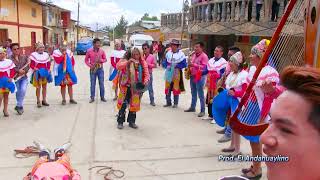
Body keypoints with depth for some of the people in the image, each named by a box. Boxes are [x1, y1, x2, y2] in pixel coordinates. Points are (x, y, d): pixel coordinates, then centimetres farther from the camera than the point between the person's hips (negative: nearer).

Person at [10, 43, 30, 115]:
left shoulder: (24, 57, 7)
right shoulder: (10, 59, -3)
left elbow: (28, 66, 1)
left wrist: (24, 71, -16)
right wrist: (18, 70, -24)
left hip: (24, 77, 1)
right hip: (15, 78, -1)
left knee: (23, 90, -17)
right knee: (18, 92, 2)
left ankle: (18, 106, -4)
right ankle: (20, 106, 19)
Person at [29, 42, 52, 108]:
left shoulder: (46, 55, 9)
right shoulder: (34, 55, -5)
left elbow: (48, 63, 16)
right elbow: (31, 65, -6)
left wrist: (48, 69, 2)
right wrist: (35, 68, -21)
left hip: (45, 73, 5)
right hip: (38, 73, -5)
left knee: (44, 87, 11)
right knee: (38, 87, -5)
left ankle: (44, 100, 21)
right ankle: (38, 101, 4)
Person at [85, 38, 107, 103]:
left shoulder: (102, 51, 0)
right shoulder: (89, 51, -3)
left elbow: (105, 59, 7)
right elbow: (86, 60, 4)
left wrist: (101, 60, -14)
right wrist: (90, 66, -11)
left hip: (100, 69, 1)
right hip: (93, 69, -1)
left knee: (101, 83, 3)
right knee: (92, 84, 3)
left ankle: (102, 97, 14)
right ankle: (92, 97, 12)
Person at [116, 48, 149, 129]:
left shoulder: (143, 63, 2)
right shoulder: (126, 61, -4)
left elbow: (146, 74, -2)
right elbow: (118, 66, -18)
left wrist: (145, 82, -20)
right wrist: (128, 62, -27)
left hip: (136, 88, 2)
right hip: (126, 86, -2)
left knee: (134, 105, 11)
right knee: (123, 104, 0)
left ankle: (131, 121, 25)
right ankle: (120, 122, 12)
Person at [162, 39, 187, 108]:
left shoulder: (181, 54, -7)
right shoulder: (168, 53, 6)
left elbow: (184, 64, -10)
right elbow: (164, 62, 11)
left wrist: (176, 66, -20)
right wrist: (167, 65, -10)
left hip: (176, 73, -4)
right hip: (168, 73, 4)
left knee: (176, 88, 3)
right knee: (167, 88, 8)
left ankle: (175, 103, 16)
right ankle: (168, 102, 21)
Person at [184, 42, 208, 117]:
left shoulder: (204, 56, -12)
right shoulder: (194, 55, 14)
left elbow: (204, 67, -19)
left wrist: (194, 65, -23)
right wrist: (189, 67, 5)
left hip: (200, 77, -8)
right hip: (192, 76, 9)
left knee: (200, 95, -6)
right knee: (193, 93, 18)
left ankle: (202, 111, -1)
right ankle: (192, 107, 29)